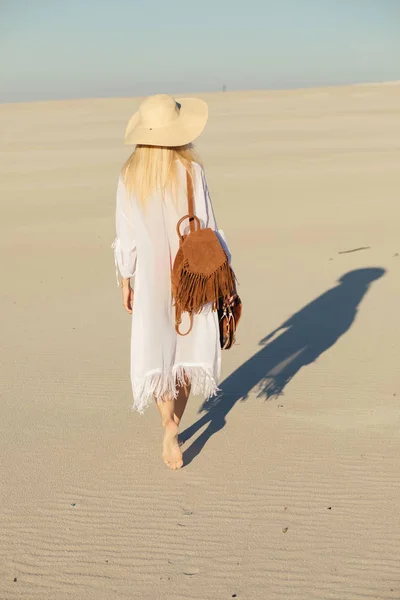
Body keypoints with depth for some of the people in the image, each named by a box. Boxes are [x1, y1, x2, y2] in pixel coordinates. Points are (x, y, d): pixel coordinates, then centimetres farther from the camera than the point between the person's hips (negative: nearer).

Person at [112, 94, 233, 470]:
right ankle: (174, 423, 28)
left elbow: (126, 237, -3)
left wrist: (125, 282, 8)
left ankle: (169, 430, -2)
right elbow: (207, 227, -8)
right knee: (187, 349, 19)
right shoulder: (191, 170, -11)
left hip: (150, 275, 0)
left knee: (156, 355, 11)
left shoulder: (129, 176, -7)